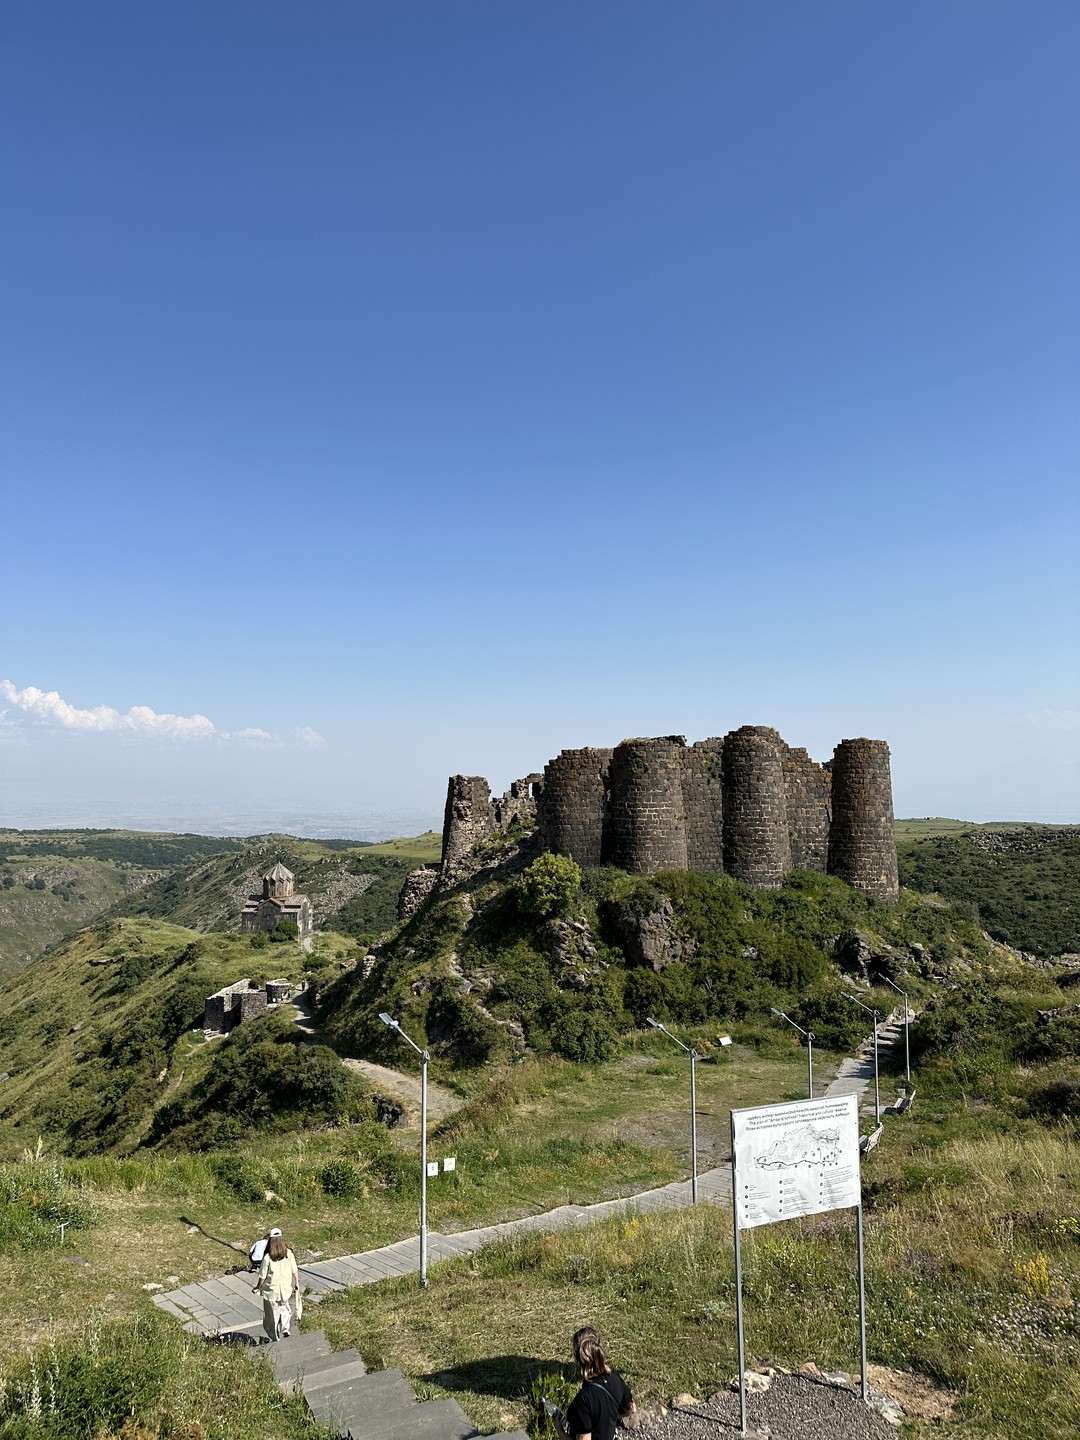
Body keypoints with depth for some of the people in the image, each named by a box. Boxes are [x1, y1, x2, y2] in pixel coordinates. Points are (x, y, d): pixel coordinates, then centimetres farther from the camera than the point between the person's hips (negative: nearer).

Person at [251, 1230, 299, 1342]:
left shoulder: (267, 1258, -22)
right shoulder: (289, 1254, -13)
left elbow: (262, 1277, -13)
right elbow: (295, 1271, -4)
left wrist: (258, 1288, 7)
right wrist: (296, 1284, 13)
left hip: (271, 1292, -3)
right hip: (285, 1290, 3)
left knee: (272, 1316, 17)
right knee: (284, 1308, 31)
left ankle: (276, 1339, 28)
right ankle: (285, 1328, 15)